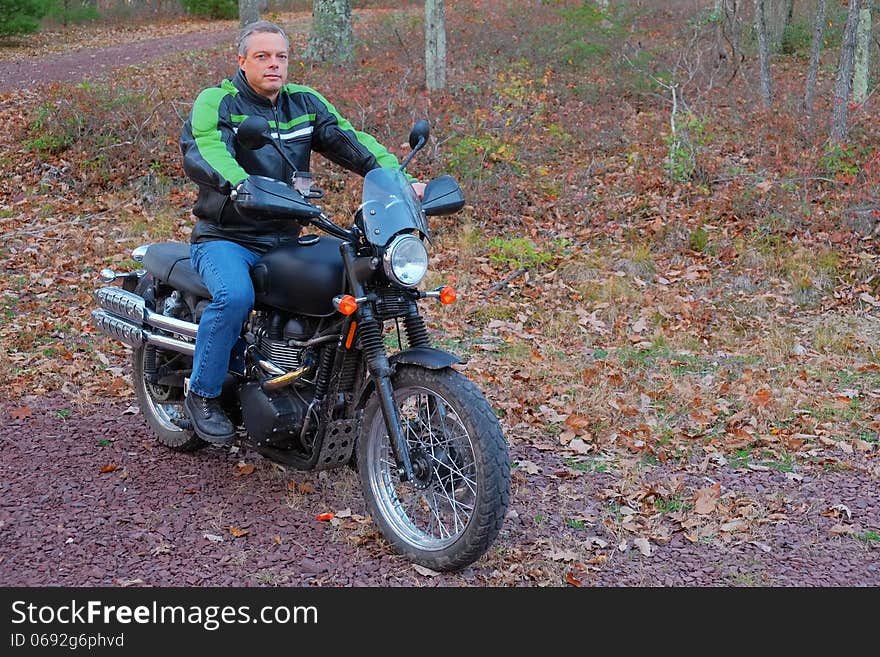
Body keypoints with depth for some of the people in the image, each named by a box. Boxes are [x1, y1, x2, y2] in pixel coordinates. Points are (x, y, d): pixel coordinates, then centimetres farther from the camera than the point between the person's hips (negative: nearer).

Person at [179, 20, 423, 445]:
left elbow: (351, 141, -2)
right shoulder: (216, 102, -5)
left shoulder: (305, 103, 11)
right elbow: (201, 151, -25)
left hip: (285, 240, 5)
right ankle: (203, 395, -11)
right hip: (224, 238, -5)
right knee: (235, 296, -34)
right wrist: (241, 186, -47)